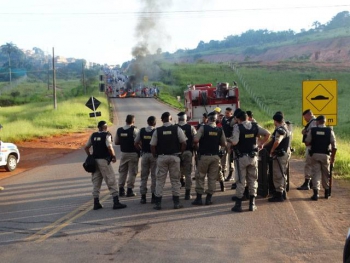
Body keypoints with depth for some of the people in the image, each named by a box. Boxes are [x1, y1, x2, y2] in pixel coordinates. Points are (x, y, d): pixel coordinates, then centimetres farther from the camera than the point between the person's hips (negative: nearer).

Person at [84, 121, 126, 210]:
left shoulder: (93, 135, 11)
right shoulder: (107, 135, -7)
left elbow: (86, 147, 12)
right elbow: (109, 147, -20)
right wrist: (113, 156, -7)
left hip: (94, 160, 6)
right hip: (104, 160, -6)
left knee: (96, 182, 12)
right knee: (111, 181, -2)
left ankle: (96, 203, 12)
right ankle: (116, 202, -5)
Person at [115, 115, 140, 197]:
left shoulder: (119, 130, 2)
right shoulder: (134, 130, -13)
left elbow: (116, 142, 6)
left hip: (123, 153, 5)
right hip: (133, 153, -5)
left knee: (122, 171, 13)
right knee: (132, 172, 3)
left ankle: (121, 190, 15)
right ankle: (129, 190, 3)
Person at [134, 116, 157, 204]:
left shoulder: (141, 131, 1)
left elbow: (136, 143, 4)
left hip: (145, 155, 3)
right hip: (154, 154, -3)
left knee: (144, 176, 9)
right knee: (154, 176, 5)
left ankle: (143, 197, 10)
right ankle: (153, 196, 5)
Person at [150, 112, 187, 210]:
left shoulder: (157, 131, -1)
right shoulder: (177, 129, -2)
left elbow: (152, 146, -2)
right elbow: (184, 143, -4)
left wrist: (155, 155, 12)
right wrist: (180, 153, 10)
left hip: (161, 157, 0)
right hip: (174, 157, 0)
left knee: (160, 180, 6)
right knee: (175, 180, 9)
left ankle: (158, 203, 6)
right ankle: (176, 202, 10)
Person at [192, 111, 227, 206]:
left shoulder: (203, 128, -9)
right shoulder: (220, 130, 1)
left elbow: (195, 139, -18)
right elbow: (224, 144, 2)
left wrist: (197, 145, 4)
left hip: (204, 156, -3)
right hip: (215, 156, 3)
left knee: (200, 177, 6)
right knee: (212, 178, 9)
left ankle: (199, 198, 6)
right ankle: (209, 198, 10)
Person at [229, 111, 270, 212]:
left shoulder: (238, 127, -11)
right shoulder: (255, 126, 3)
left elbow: (234, 142, -21)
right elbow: (267, 134, 0)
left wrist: (229, 139, 0)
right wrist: (261, 144, 9)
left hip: (242, 157, -3)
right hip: (253, 156, 3)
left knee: (241, 181, 3)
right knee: (253, 180, 12)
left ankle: (238, 204, 8)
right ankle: (252, 204, 13)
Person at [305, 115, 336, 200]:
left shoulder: (312, 130, -2)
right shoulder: (330, 131, -2)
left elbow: (307, 143, -1)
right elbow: (334, 146, -5)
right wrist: (333, 157, 3)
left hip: (315, 154, 0)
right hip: (325, 155, 1)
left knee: (316, 173, 3)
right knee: (326, 174, 14)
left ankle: (316, 193, -5)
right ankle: (327, 193, 24)